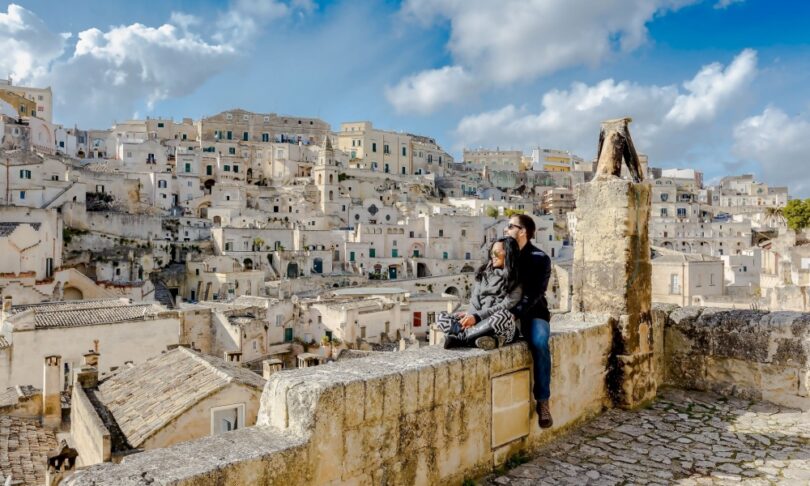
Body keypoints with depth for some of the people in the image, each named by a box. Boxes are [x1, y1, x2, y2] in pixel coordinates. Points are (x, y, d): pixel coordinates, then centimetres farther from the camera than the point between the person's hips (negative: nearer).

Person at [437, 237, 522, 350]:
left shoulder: (517, 279, 0)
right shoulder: (484, 272, 15)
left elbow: (507, 305, -12)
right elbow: (475, 297, 6)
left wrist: (477, 316, -22)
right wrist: (471, 315, -16)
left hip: (502, 328, -5)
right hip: (479, 324, 5)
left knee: (503, 316, -39)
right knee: (441, 317, -12)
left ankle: (460, 337, -24)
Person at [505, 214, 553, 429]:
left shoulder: (540, 259, -5)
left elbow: (534, 293, -17)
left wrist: (515, 314, -32)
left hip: (533, 313, -3)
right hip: (506, 313, 3)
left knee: (539, 343, -33)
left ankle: (542, 401, -18)